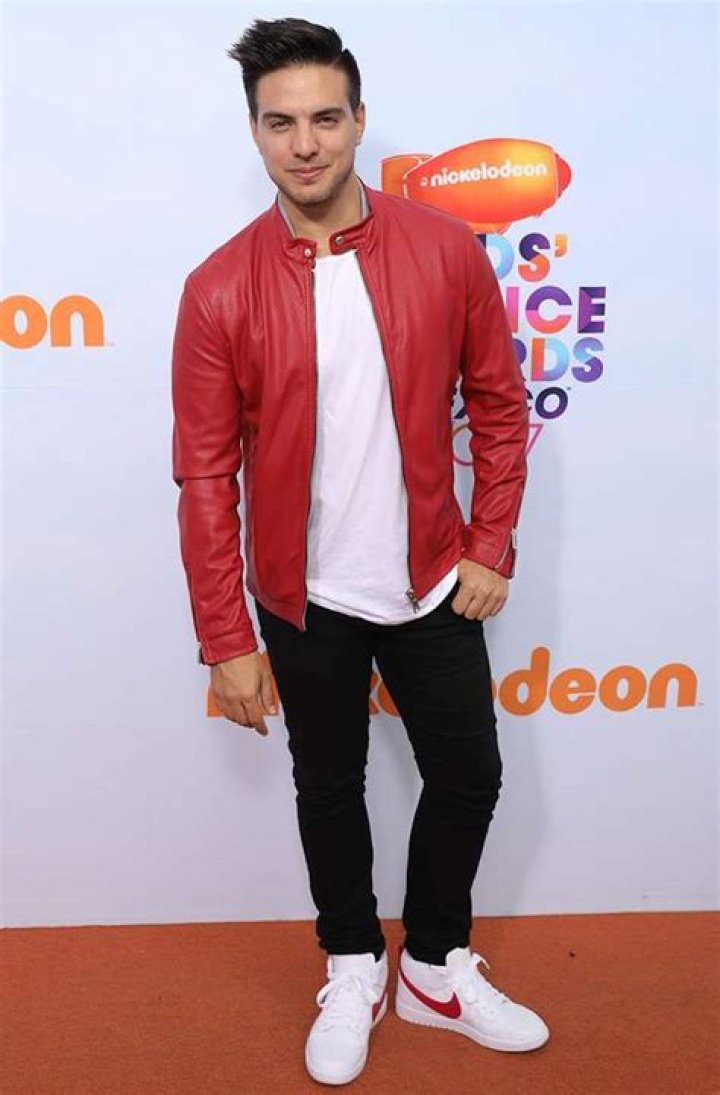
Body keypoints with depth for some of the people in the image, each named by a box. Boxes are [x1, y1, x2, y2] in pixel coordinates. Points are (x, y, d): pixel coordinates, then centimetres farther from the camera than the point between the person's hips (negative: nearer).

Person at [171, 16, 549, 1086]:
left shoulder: (446, 251, -6)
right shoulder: (220, 289, -10)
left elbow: (498, 402, 3)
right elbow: (206, 475, -9)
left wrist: (493, 547, -2)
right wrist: (227, 640, -9)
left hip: (434, 584, 2)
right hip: (304, 600, -1)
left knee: (469, 777, 11)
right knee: (330, 787, 15)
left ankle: (437, 968, 37)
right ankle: (354, 972, 40)